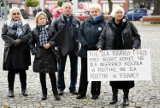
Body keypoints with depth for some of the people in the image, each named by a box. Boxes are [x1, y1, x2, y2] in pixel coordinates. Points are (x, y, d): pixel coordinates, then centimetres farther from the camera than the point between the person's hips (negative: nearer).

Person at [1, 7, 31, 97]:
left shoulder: (25, 24, 7)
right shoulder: (6, 24, 5)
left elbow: (30, 33, -4)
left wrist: (20, 40, -16)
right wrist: (13, 42, -17)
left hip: (23, 50, 1)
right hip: (11, 50, 0)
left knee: (22, 70, 6)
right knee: (11, 71, 4)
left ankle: (24, 89, 18)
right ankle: (11, 90, 13)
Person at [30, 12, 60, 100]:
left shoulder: (51, 29, 1)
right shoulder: (35, 31, 4)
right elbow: (32, 43, 10)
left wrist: (50, 44, -13)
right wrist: (34, 51, -3)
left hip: (50, 54, -2)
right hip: (40, 55, 2)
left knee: (52, 74, 0)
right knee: (42, 75, 9)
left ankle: (55, 93, 9)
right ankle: (44, 93, 19)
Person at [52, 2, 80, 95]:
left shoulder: (77, 21, 2)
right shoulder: (57, 21, -2)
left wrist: (78, 42, -4)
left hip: (74, 48, 1)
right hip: (62, 48, -1)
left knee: (74, 69, 8)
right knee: (61, 69, 6)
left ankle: (73, 87, 20)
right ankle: (61, 87, 17)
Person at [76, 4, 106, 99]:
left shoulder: (104, 23, -3)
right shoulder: (85, 22, 8)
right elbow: (80, 34, 3)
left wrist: (98, 47, -17)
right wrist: (85, 44, -10)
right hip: (85, 51, 3)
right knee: (84, 73, 9)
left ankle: (95, 92, 20)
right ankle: (82, 92, 17)